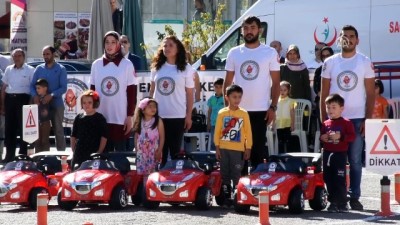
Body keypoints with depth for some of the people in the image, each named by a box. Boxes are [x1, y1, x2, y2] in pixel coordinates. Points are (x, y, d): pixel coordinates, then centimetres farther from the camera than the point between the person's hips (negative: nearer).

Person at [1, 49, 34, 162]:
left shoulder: (30, 70, 1)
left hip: (23, 99, -4)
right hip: (9, 99, 4)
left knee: (23, 127, -3)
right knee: (9, 127, 6)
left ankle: (23, 154, 2)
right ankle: (9, 155, 12)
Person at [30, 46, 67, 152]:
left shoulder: (61, 69, -1)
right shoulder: (39, 69, 9)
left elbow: (63, 87, -8)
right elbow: (32, 85, 6)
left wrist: (51, 95, -22)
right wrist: (35, 95, -15)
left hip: (56, 104, -3)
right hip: (41, 104, 3)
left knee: (58, 130, -2)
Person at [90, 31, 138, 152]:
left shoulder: (127, 64, -2)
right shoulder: (96, 64, 7)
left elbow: (132, 92, -2)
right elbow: (92, 90, 11)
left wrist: (130, 116, -6)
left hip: (120, 118, -3)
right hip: (101, 118, 3)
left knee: (120, 151, 2)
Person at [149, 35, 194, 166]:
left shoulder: (186, 68, -2)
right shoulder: (157, 67, 7)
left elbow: (189, 94, -1)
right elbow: (152, 90, 14)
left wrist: (188, 116, -5)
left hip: (177, 117, -3)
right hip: (157, 115, 3)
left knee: (175, 151, 4)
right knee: (160, 151, 9)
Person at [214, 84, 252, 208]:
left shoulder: (244, 114, 0)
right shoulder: (222, 113, 3)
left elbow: (248, 132, 2)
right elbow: (217, 131, 5)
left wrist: (248, 148, -1)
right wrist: (217, 147, 1)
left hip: (238, 149, -2)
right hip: (224, 149, 2)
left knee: (236, 175, -3)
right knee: (225, 174, 6)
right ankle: (227, 197, 11)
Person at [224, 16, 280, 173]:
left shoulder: (270, 53, 1)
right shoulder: (234, 53, 6)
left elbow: (276, 82, 1)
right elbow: (228, 82, 9)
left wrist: (273, 107, -7)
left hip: (261, 110, -2)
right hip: (238, 110, 2)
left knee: (258, 148, 2)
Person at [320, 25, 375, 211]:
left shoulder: (365, 63, 2)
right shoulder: (330, 63, 5)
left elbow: (371, 94, 3)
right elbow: (324, 94, 7)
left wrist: (368, 119, -5)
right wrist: (323, 120, 1)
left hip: (357, 119, -1)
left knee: (355, 160, 2)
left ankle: (354, 197, 8)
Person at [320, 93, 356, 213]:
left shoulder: (346, 123, -3)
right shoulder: (325, 124, 12)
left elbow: (352, 136, -10)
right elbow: (321, 136, 19)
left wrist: (340, 137, -19)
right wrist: (322, 138, -2)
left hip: (340, 154, -5)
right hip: (327, 154, 5)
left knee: (340, 180, -5)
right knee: (328, 179, 7)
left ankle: (342, 203, 2)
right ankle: (333, 202, 15)